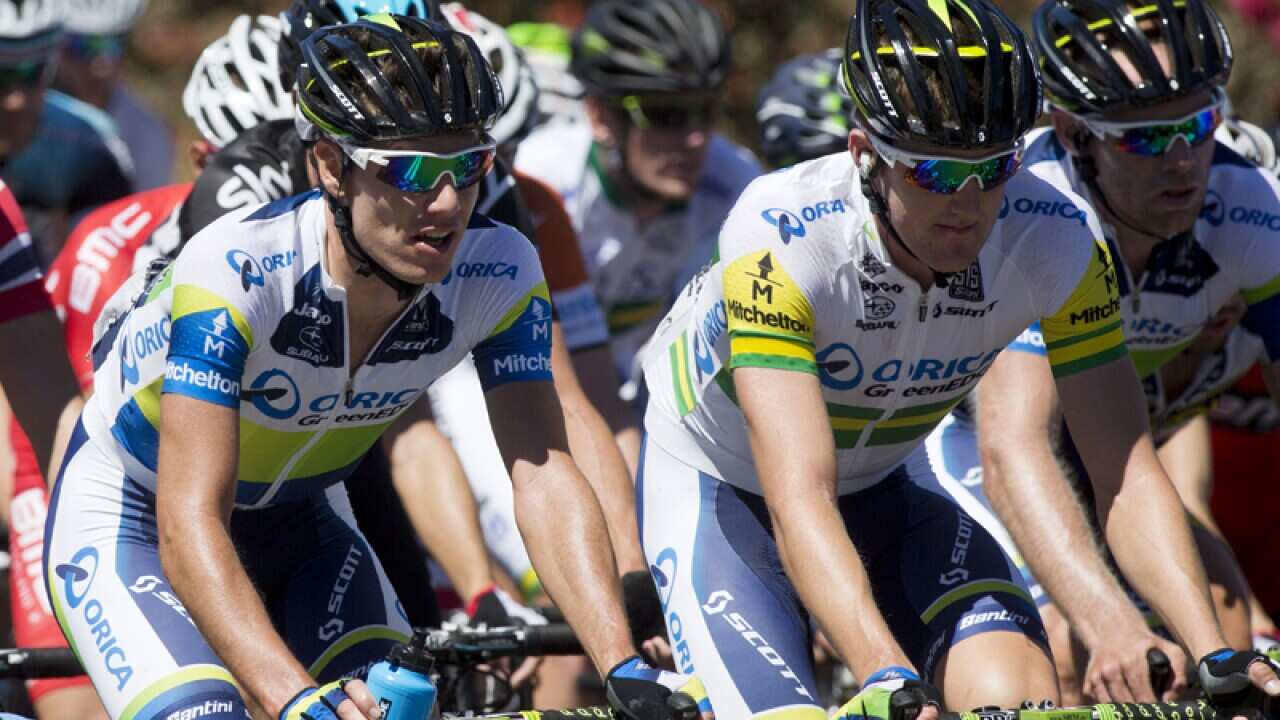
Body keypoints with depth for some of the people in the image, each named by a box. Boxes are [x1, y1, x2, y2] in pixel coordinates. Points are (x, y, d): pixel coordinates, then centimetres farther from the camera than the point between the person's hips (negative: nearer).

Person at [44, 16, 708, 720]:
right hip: (131, 517, -5)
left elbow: (545, 482, -25)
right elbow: (189, 524, -41)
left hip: (294, 515, 5)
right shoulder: (233, 272, -36)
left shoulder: (498, 271, -22)